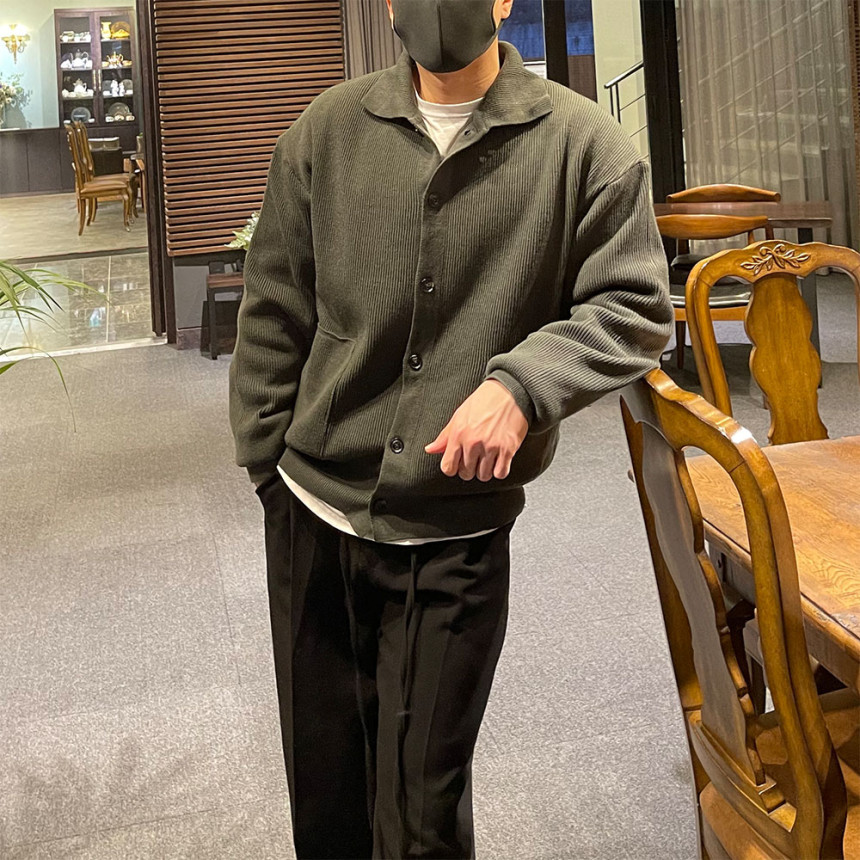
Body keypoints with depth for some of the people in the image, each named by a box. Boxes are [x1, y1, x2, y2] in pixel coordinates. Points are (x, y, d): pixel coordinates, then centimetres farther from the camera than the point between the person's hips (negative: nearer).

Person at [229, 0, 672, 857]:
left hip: (456, 535, -2)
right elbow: (273, 314, 6)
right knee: (323, 780, 18)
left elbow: (635, 306, -4)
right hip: (313, 514, 2)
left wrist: (522, 383, -20)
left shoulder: (581, 143, -6)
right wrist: (264, 461, 6)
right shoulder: (327, 130, 1)